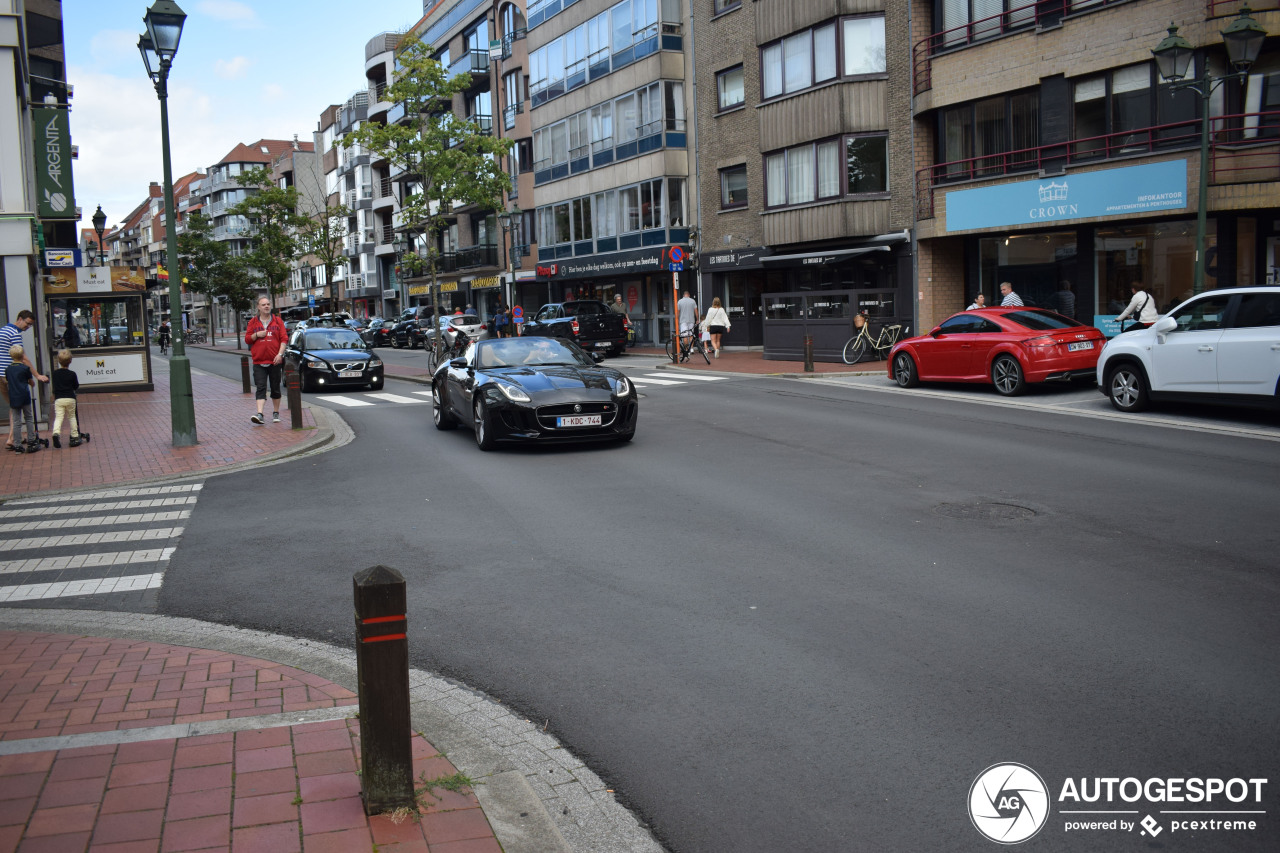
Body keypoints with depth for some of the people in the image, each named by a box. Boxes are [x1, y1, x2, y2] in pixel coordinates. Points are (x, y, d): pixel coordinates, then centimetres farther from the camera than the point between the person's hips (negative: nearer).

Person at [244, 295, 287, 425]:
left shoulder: (278, 321, 6)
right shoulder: (253, 322, 8)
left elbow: (283, 339, 1)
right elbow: (247, 339, 8)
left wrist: (280, 354, -10)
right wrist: (257, 335, -10)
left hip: (275, 361, 0)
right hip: (259, 362, 0)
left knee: (275, 388, 9)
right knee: (261, 388, -9)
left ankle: (276, 413, 22)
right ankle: (260, 414, -18)